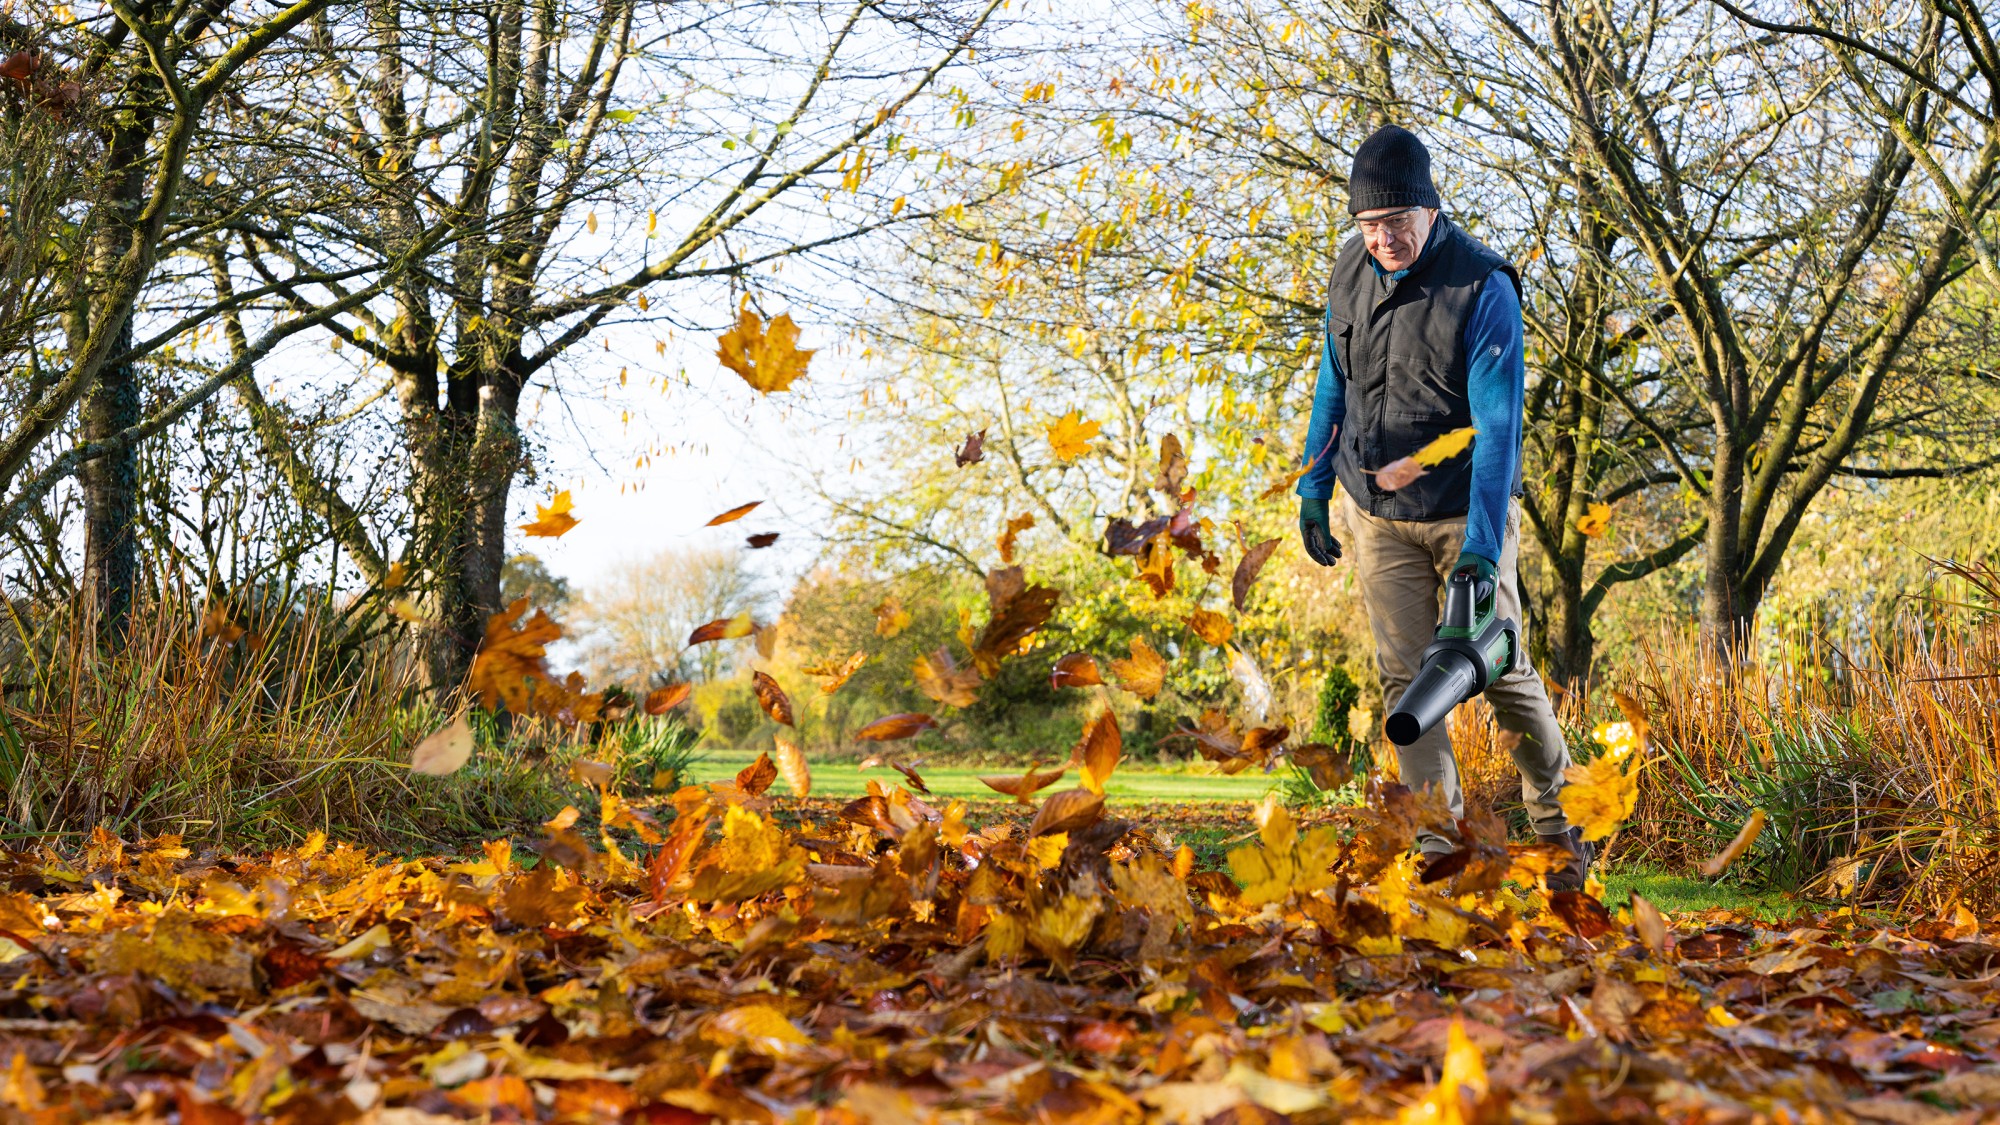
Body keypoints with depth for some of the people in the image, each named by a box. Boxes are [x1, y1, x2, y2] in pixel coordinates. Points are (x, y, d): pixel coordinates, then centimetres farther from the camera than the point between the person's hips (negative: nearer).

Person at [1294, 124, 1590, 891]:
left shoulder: (1484, 287, -19)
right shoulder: (1350, 271, -1)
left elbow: (1497, 425, -22)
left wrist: (1480, 548, -29)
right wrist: (1313, 490, 12)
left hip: (1465, 511, -4)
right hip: (1375, 511, 4)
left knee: (1502, 670, -1)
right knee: (1404, 676, 0)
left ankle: (1558, 825, 20)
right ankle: (1439, 838, 7)